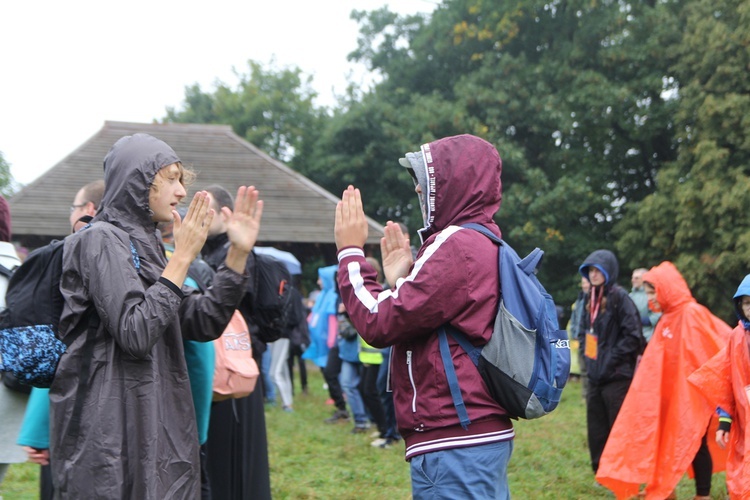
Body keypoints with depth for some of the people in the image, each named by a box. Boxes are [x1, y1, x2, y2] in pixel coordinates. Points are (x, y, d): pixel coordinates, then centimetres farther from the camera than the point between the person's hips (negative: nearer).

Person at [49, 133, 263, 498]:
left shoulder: (145, 244, 17)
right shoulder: (101, 240, -10)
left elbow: (204, 324, 11)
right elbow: (135, 334, -22)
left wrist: (238, 254, 2)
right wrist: (183, 257, -17)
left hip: (157, 424, 9)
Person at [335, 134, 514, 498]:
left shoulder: (457, 245, -14)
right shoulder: (485, 244, 16)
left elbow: (378, 323, -15)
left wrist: (351, 252, -4)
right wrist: (401, 282, 12)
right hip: (482, 432, 10)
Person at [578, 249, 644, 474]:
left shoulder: (619, 297, -12)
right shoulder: (592, 297, 12)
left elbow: (633, 335, -15)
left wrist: (611, 358, -15)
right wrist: (587, 358, 11)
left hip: (617, 377, -8)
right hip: (595, 376, 8)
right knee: (597, 429, 12)